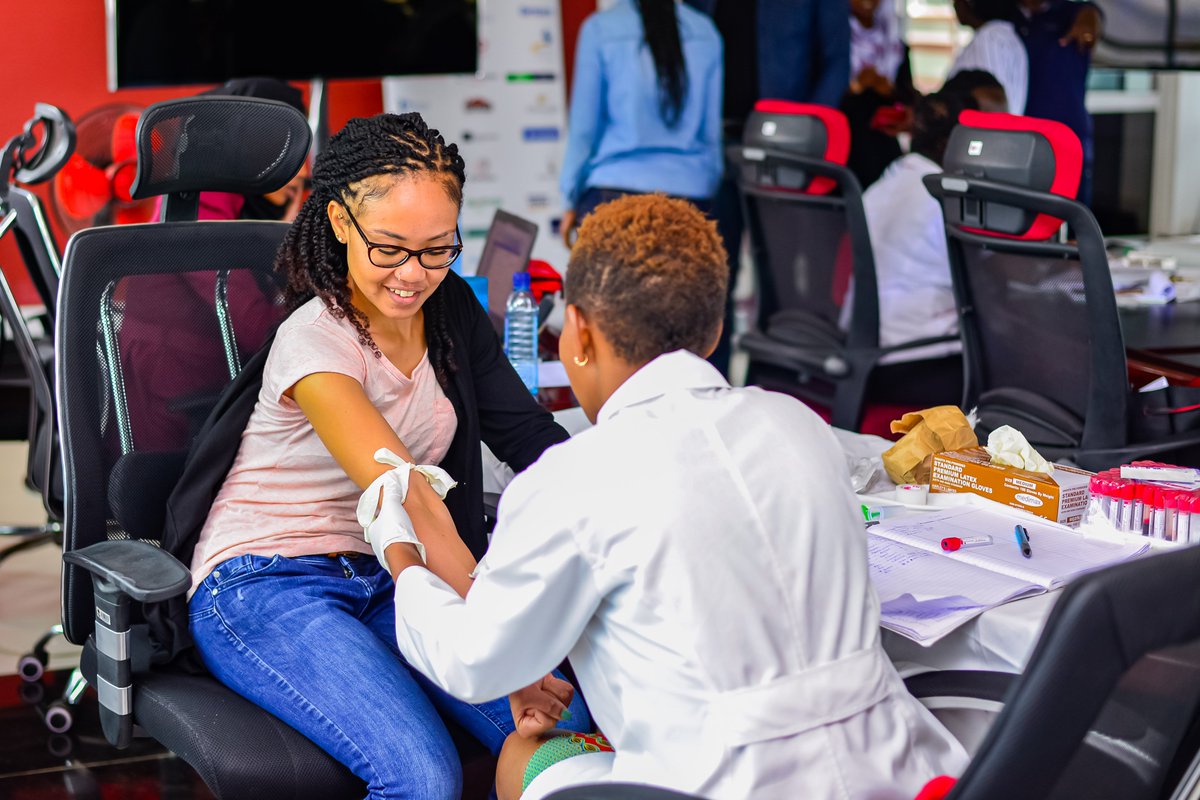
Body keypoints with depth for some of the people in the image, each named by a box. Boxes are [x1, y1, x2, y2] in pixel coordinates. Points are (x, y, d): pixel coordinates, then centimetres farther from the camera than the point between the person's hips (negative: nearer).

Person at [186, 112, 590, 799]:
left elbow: (527, 434, 3)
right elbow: (410, 505, -28)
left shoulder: (450, 310, 4)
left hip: (389, 580, 7)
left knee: (565, 728, -18)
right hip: (267, 590, -6)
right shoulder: (316, 342, -19)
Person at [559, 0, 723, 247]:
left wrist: (571, 201, 10)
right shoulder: (705, 32, 6)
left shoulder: (599, 29, -1)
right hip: (690, 191, 3)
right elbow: (714, 131, 8)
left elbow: (584, 127, 1)